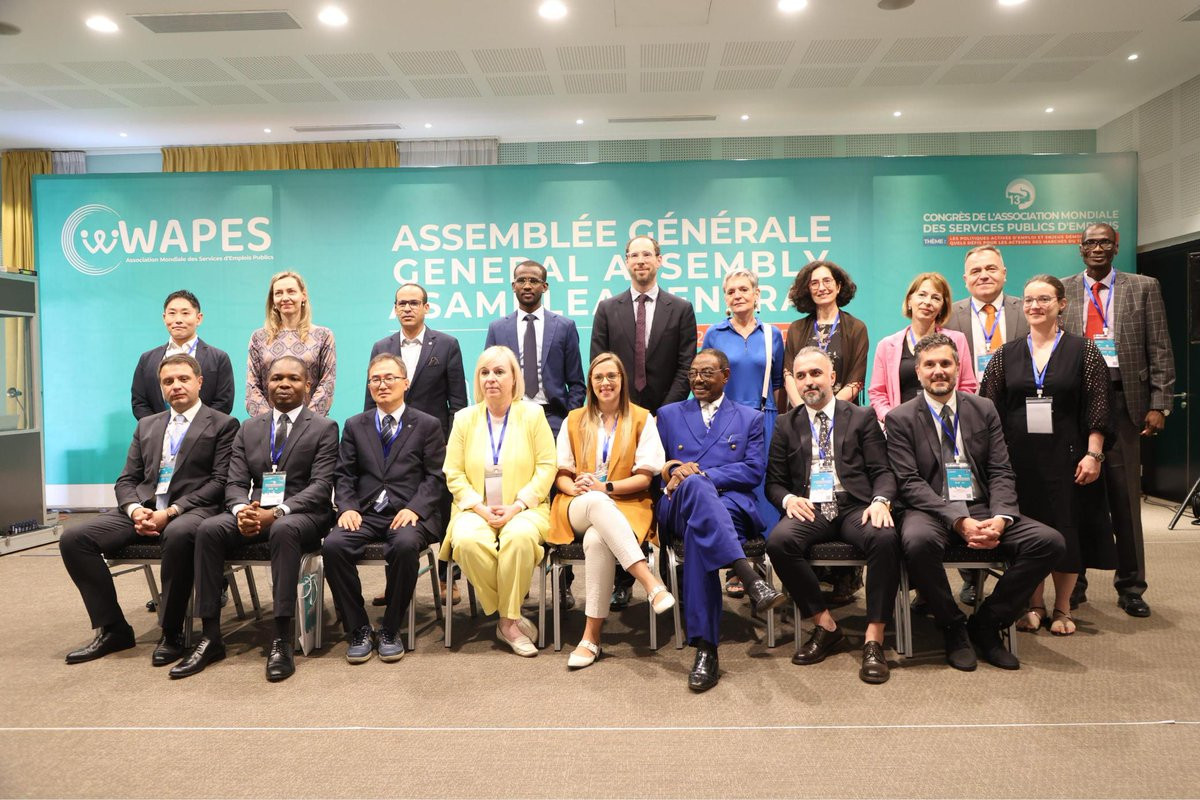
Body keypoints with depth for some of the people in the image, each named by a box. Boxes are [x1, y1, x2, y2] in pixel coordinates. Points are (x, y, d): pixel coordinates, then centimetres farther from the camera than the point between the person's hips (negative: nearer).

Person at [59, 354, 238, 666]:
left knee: (179, 534, -40)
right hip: (143, 509, 6)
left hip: (191, 509, -6)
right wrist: (135, 510, -6)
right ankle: (112, 629, -3)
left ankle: (172, 633, -21)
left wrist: (170, 512, -15)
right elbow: (126, 480, 18)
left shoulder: (223, 425, 5)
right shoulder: (147, 425, 22)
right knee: (73, 538, -15)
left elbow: (219, 482, -5)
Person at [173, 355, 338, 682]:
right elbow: (235, 483, 9)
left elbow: (320, 486, -9)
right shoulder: (249, 429, 16)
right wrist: (242, 509, -16)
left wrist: (276, 513, -24)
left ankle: (282, 640, -34)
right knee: (208, 528, -24)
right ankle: (210, 636, -18)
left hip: (302, 515, -4)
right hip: (255, 512, 4)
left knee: (283, 530, -38)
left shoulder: (324, 428, 2)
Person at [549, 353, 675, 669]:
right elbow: (562, 474, 12)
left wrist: (605, 487, -14)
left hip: (626, 507, -1)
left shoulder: (641, 419, 9)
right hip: (578, 508, 1)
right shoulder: (574, 420, 18)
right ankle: (651, 583, -48)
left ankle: (592, 635, -33)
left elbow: (644, 477, 1)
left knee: (596, 540, -38)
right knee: (597, 502, -39)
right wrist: (575, 488, -11)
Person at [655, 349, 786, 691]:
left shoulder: (749, 418, 21)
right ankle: (750, 579, -55)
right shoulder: (668, 414, 26)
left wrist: (702, 474, -9)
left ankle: (705, 648, -42)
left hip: (732, 506, 0)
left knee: (698, 531, -39)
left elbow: (754, 470, 6)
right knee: (695, 485, -40)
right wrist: (672, 471, -9)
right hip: (677, 508, 0)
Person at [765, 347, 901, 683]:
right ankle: (825, 626, -14)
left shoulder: (862, 417, 15)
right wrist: (787, 499, -9)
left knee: (885, 538, -34)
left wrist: (881, 501, -15)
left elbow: (882, 471, 7)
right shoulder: (786, 425, 18)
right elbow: (774, 481, 14)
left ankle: (874, 639, -23)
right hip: (809, 509, 1)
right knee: (778, 540, -31)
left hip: (855, 507, -1)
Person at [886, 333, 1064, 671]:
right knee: (918, 541, -38)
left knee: (1050, 542, -19)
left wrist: (1001, 518, -14)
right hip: (932, 510, -4)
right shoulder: (900, 418, 2)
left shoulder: (984, 409, 12)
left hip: (982, 508, 4)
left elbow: (1001, 473, 7)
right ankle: (954, 628, -10)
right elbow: (909, 482, -8)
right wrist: (959, 520, -21)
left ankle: (986, 624, -2)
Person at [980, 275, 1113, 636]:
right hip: (1018, 457, 2)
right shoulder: (1006, 355, 6)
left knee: (1065, 529, 3)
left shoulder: (1083, 351, 1)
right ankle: (1034, 605, 19)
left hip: (1064, 456, -1)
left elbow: (1097, 408, -2)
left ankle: (1062, 608, 19)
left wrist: (1093, 454, -9)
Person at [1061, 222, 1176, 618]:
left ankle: (1130, 587, 15)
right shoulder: (1061, 291, 7)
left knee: (1125, 496, 4)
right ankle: (1074, 582, 18)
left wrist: (1158, 405, -5)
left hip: (1122, 398, 0)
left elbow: (1160, 351, 3)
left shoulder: (1143, 288, 7)